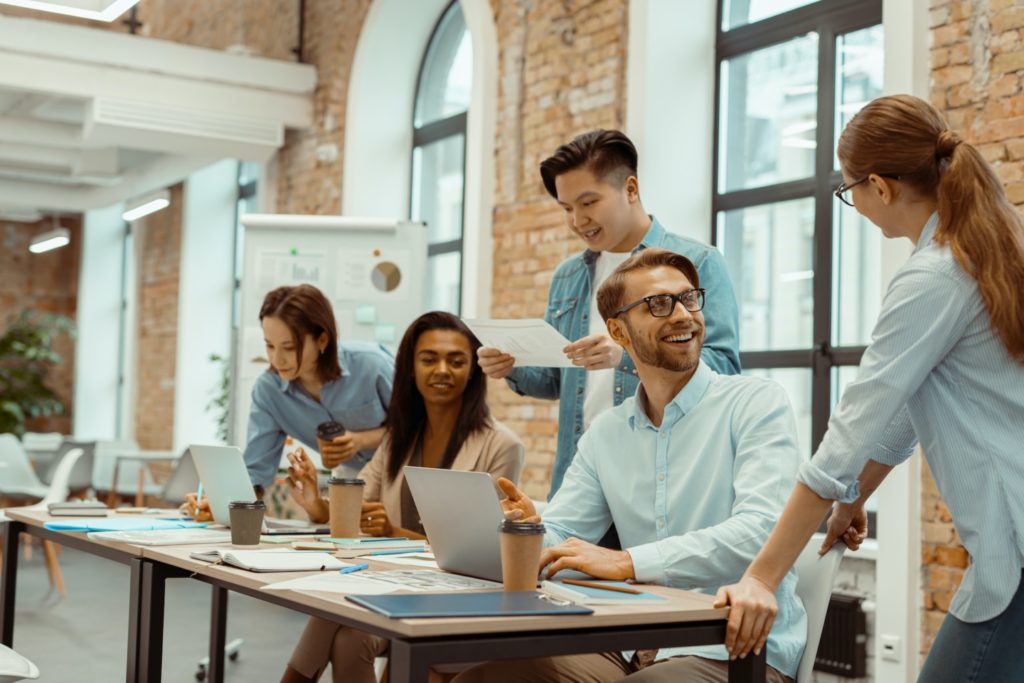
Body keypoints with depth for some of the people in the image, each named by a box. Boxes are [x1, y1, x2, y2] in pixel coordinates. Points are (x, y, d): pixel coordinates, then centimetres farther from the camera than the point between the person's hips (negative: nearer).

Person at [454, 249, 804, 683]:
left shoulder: (757, 403, -5)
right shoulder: (606, 432, 13)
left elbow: (759, 531, -20)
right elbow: (558, 538, 10)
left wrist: (627, 562, -27)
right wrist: (530, 530, -15)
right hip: (638, 647, 5)